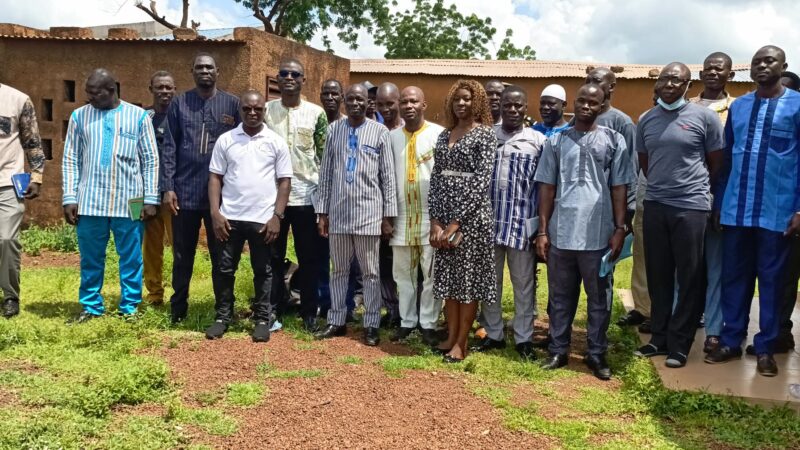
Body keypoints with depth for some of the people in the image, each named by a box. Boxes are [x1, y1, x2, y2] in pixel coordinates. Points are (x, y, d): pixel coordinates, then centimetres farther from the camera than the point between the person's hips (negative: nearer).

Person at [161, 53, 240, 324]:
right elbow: (169, 147, 3)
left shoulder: (232, 104, 5)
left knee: (221, 255, 7)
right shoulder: (179, 104, 7)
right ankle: (178, 309, 23)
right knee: (182, 256, 10)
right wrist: (167, 188, -4)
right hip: (185, 191, 1)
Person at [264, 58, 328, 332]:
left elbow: (324, 156, 3)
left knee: (309, 259, 6)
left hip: (307, 195, -1)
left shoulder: (316, 113, 1)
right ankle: (273, 310, 21)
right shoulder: (266, 111, 4)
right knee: (273, 257, 9)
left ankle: (309, 312, 17)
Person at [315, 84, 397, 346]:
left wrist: (389, 215, -4)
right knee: (339, 270, 12)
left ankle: (371, 326, 15)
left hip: (368, 212, -3)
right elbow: (326, 172, 8)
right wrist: (322, 211, 6)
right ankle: (336, 321, 23)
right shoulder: (334, 130, 6)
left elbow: (388, 175, -1)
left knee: (370, 272, 6)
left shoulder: (379, 132, -1)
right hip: (338, 211, 3)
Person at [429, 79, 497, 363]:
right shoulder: (444, 135, 13)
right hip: (444, 213, 6)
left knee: (469, 277, 1)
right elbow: (436, 178, 9)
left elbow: (481, 181, -12)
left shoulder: (485, 134, -5)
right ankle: (451, 336, 22)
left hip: (471, 213, -6)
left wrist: (456, 222, -15)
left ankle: (462, 342, 11)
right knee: (448, 275, 10)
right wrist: (435, 220, -3)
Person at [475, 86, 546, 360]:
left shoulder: (538, 141, 2)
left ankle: (524, 338, 18)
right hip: (489, 220, 2)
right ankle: (493, 334, 24)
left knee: (524, 283, 6)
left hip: (522, 222, -2)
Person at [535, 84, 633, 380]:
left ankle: (597, 353, 19)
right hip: (561, 233, 1)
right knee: (560, 296, 11)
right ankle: (558, 350, 22)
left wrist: (619, 229, -4)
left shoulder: (614, 141, 4)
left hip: (598, 234, -1)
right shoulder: (556, 141, 7)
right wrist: (543, 231, 1)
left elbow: (619, 188, 3)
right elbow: (547, 188, 6)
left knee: (599, 297, 8)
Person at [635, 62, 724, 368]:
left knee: (689, 278, 3)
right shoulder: (646, 120, 9)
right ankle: (659, 337, 24)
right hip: (654, 205, 4)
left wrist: (695, 189, 10)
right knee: (658, 276, 11)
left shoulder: (704, 117, -4)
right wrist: (663, 185, 15)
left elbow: (717, 163, 3)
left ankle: (679, 344, 13)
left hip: (691, 206, -4)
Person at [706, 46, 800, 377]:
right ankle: (731, 341, 22)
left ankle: (765, 348, 18)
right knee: (733, 277, 10)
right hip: (736, 210, 4)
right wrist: (718, 202, 10)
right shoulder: (737, 106, 10)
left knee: (771, 279, 7)